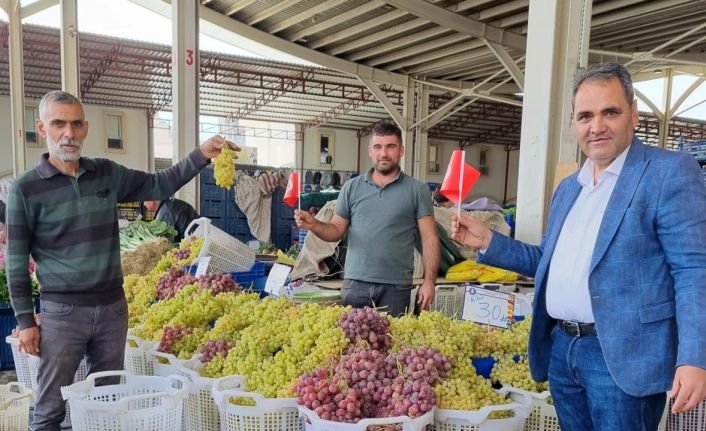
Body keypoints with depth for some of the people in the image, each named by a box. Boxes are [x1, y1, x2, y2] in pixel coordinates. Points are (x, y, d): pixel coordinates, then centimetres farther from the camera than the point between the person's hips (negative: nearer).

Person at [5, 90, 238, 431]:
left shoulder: (107, 173, 3)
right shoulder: (26, 189, -8)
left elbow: (159, 185, 7)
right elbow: (17, 261, -4)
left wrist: (201, 155, -8)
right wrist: (25, 320, -4)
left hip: (113, 307, 4)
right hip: (63, 312, -3)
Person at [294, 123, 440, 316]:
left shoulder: (417, 190, 1)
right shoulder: (352, 187, 7)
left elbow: (429, 238, -1)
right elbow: (337, 229, 10)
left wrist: (429, 281, -8)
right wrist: (314, 225, -11)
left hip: (396, 286, -1)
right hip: (355, 282, 2)